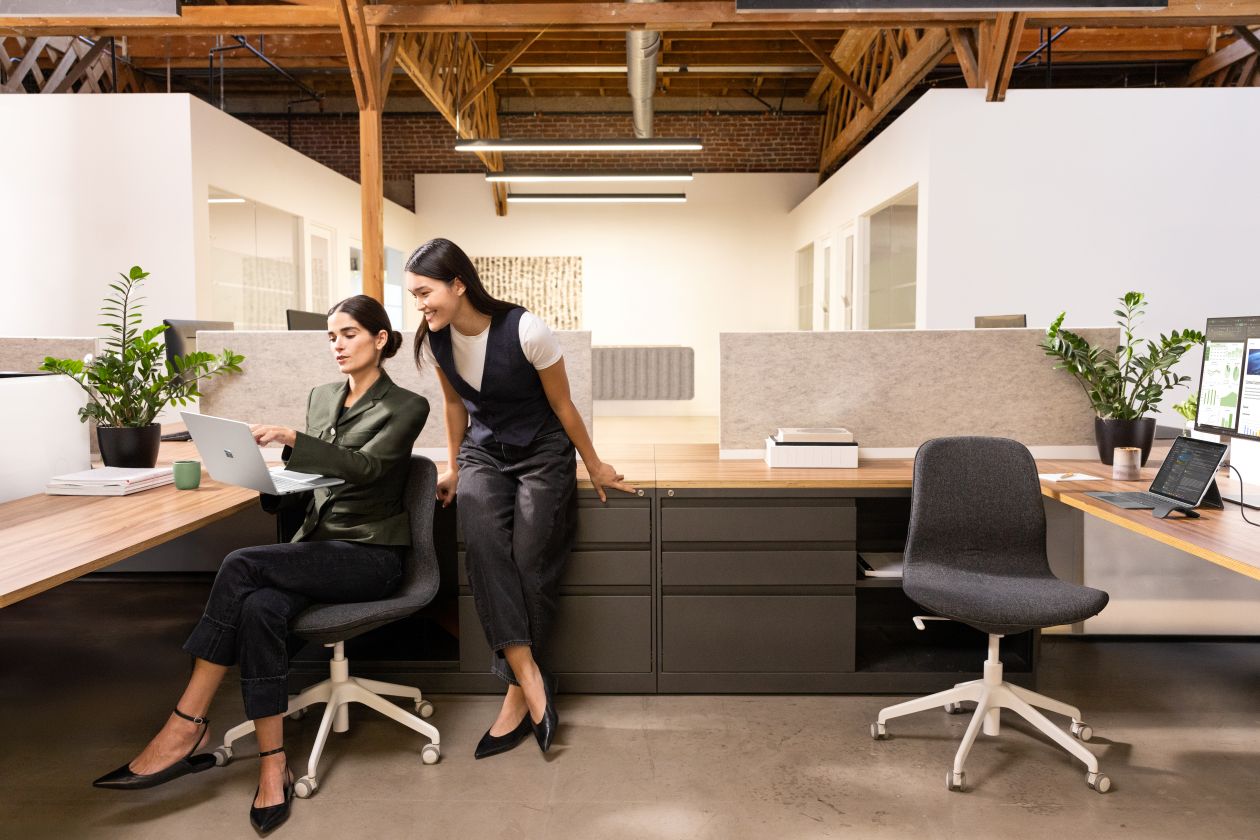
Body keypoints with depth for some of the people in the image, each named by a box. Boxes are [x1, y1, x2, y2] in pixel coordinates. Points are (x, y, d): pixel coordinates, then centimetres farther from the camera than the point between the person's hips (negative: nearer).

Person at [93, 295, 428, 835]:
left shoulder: (406, 407, -2)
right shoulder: (322, 397, 17)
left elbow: (365, 466, -19)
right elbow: (303, 477, 19)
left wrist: (292, 439, -31)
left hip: (372, 555, -5)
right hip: (316, 544, 5)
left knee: (242, 566, -27)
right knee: (259, 608, -30)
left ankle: (187, 726, -20)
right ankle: (273, 768, -28)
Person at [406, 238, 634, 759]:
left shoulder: (525, 331, -23)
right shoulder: (434, 341, -8)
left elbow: (563, 405, -10)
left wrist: (595, 467, 0)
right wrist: (453, 467, 18)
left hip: (542, 452, -3)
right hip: (483, 451, 4)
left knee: (531, 564, -14)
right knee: (483, 544, -25)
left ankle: (519, 696, 0)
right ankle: (529, 675, -22)